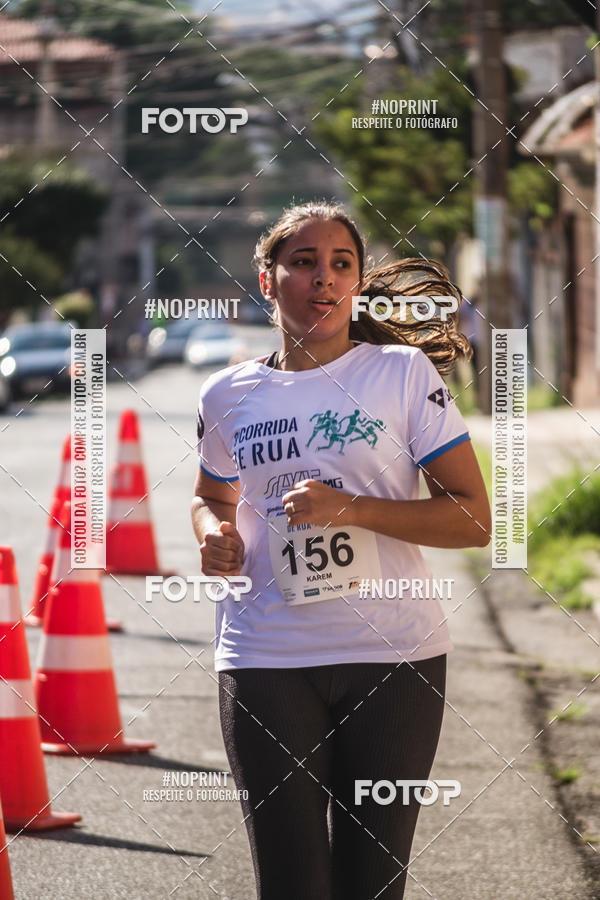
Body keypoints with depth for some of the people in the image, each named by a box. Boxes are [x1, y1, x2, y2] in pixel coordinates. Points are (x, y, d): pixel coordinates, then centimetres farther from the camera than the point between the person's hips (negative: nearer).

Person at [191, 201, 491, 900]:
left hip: (392, 657, -1)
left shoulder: (405, 373, -1)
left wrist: (352, 508, -15)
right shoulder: (227, 396, 8)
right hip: (266, 663, 1)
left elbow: (474, 520, -4)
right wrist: (214, 535, 3)